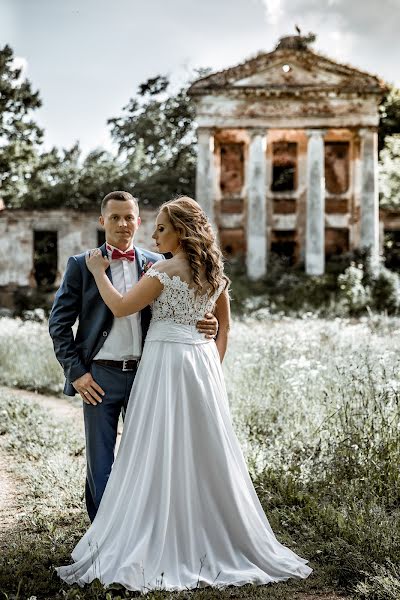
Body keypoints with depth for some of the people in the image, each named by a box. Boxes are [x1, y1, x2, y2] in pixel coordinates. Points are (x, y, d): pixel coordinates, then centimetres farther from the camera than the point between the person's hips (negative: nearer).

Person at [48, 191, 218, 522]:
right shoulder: (82, 265, 1)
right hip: (100, 377, -2)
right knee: (100, 462, 5)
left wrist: (204, 324, -10)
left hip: (146, 374, 3)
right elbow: (59, 323, 0)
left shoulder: (155, 263, 8)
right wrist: (76, 372, -8)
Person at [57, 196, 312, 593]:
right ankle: (216, 542, 19)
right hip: (203, 360, 7)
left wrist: (98, 271, 2)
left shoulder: (166, 270, -12)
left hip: (167, 359, -7)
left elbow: (120, 308, -10)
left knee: (162, 454, -2)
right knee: (206, 451, 12)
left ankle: (160, 549, 3)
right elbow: (224, 324, 16)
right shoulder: (214, 269, 10)